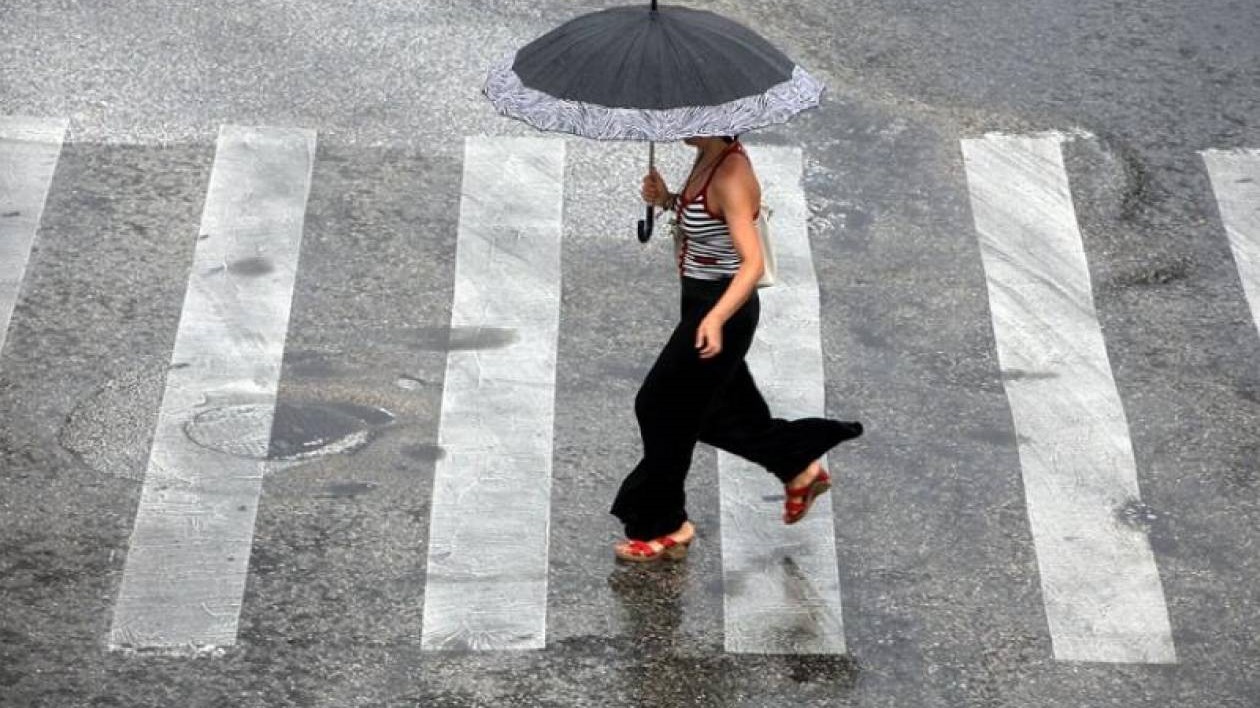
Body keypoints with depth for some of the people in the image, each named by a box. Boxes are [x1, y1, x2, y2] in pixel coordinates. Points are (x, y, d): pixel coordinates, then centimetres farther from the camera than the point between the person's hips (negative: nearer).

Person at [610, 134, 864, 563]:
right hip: (700, 301, 9)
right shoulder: (707, 158, 1)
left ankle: (666, 527, 15)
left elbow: (753, 263, -33)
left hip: (721, 307, -9)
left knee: (662, 408, 1)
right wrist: (667, 201, 0)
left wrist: (715, 319, -46)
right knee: (718, 411, 22)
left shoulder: (731, 176, -26)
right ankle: (799, 469, 39)